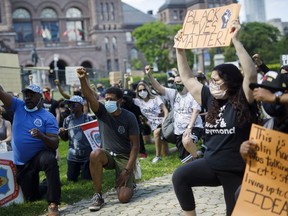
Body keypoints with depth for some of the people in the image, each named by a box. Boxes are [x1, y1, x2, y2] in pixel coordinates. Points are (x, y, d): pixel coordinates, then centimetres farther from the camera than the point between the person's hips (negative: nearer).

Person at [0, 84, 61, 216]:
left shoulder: (48, 117, -11)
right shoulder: (18, 106, 1)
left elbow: (55, 144, -18)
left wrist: (41, 136, -37)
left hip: (40, 155, -4)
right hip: (21, 162, 4)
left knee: (50, 160, -42)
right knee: (31, 198, 11)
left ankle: (53, 204, -37)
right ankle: (46, 185, 46)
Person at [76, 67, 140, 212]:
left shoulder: (129, 117, -12)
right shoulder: (102, 112, -7)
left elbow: (135, 145, -12)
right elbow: (89, 97, -27)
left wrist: (127, 170, -19)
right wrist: (83, 79, -46)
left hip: (124, 157, -2)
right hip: (107, 154, 2)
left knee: (124, 198, -18)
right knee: (95, 154, -36)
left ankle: (128, 180, 21)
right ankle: (98, 195, -18)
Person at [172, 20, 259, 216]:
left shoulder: (244, 100, -9)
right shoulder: (211, 99, 6)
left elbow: (251, 74, -28)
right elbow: (187, 78, 13)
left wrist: (235, 40, -32)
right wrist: (180, 49, 7)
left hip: (238, 170, -4)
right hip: (211, 164, 5)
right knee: (179, 177, -17)